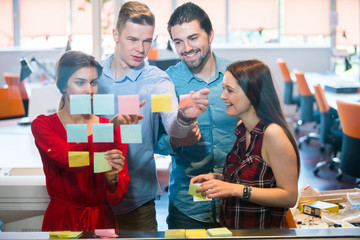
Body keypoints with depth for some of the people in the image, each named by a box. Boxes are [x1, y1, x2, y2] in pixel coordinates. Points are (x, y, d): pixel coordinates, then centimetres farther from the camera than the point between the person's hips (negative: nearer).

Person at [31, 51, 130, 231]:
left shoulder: (112, 129, 3)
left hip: (102, 221, 1)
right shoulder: (43, 125, -1)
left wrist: (112, 178, -24)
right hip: (61, 221, -1)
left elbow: (117, 198, -1)